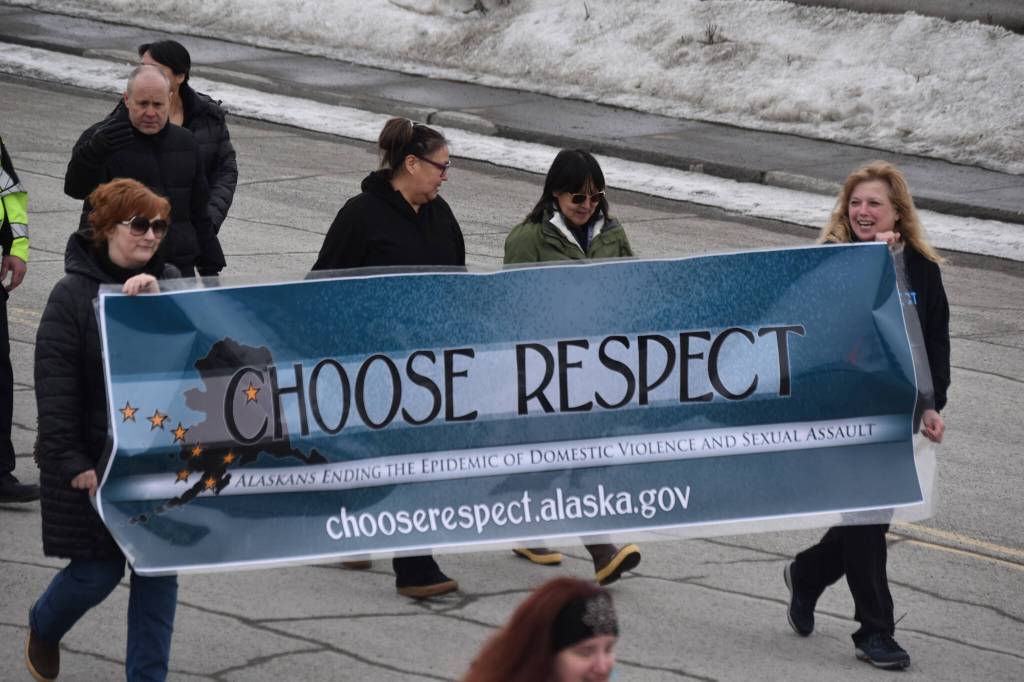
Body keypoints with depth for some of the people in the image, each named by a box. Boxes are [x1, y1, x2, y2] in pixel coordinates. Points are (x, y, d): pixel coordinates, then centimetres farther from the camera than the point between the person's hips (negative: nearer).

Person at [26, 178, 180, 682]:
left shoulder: (170, 284, 5)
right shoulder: (73, 294, -8)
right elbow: (55, 387, -11)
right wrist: (73, 464, -16)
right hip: (94, 459, -4)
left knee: (158, 570, 4)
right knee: (97, 572, 3)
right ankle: (43, 627, 34)